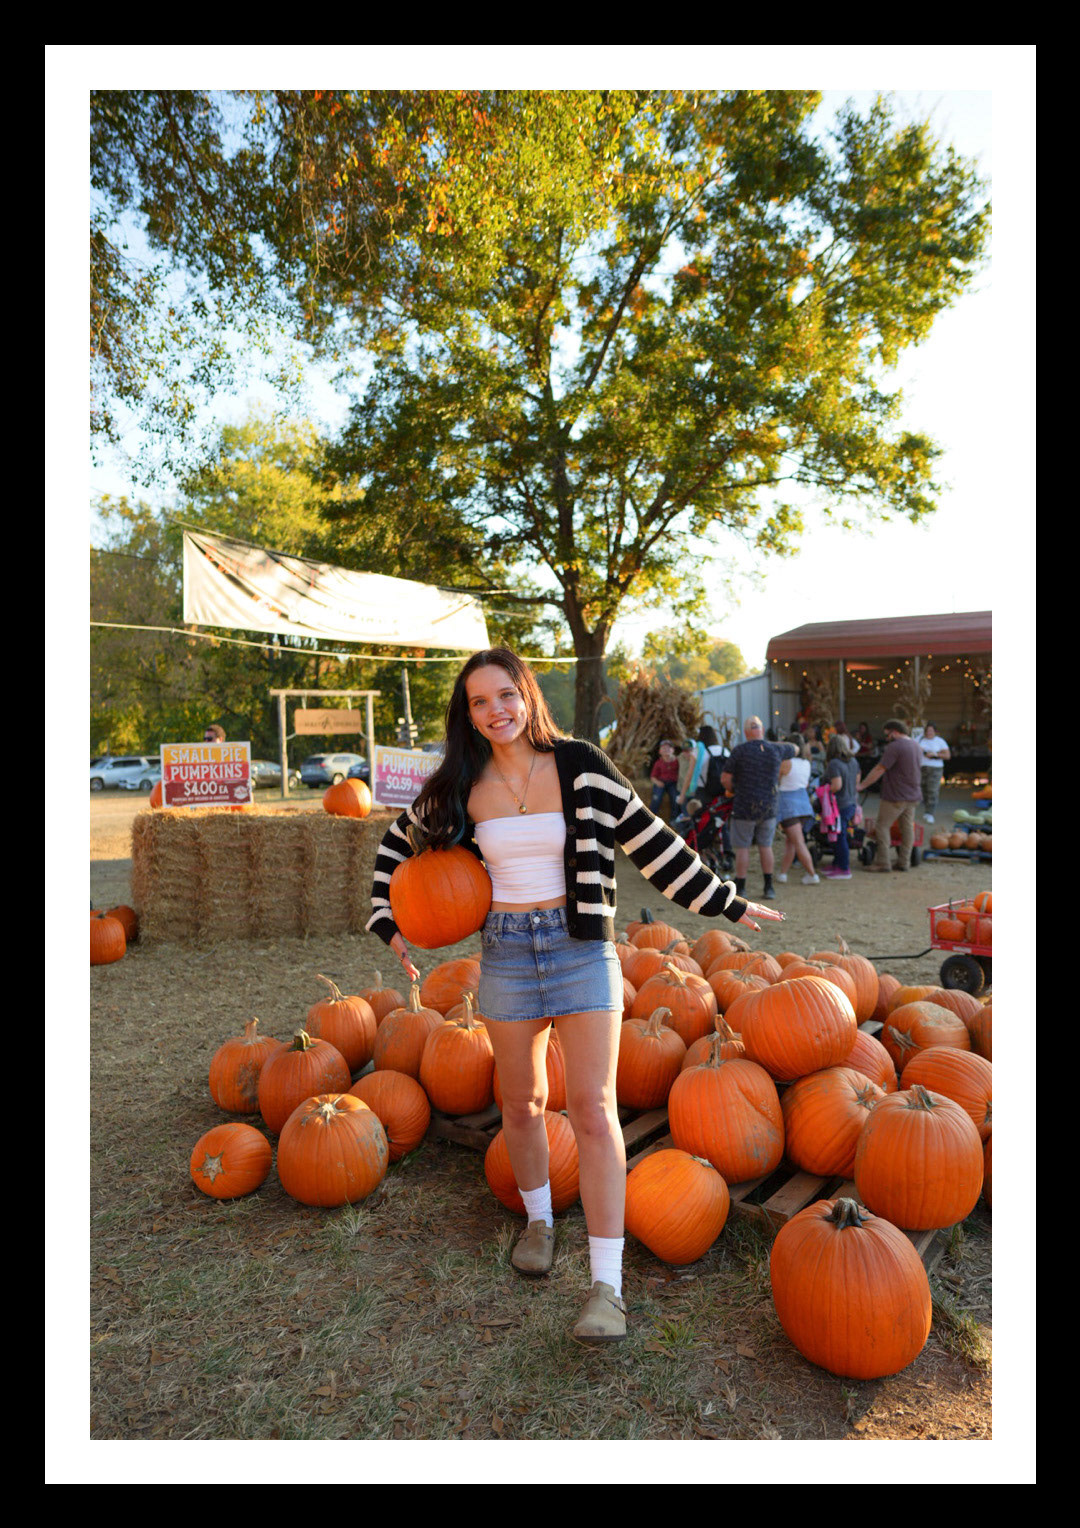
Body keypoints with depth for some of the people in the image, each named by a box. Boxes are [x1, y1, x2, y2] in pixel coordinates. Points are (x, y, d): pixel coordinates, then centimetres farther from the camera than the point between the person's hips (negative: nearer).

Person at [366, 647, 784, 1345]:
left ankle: (607, 1285, 1)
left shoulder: (581, 766, -8)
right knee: (523, 1104, 15)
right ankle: (539, 1220, 41)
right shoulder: (461, 787, -1)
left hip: (583, 948, -2)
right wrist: (389, 923, 7)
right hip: (507, 951, 3)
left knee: (593, 1108, -7)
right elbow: (399, 844, 15)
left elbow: (651, 841, -1)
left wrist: (724, 901, 1)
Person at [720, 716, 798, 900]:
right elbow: (794, 749, 24)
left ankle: (739, 888, 8)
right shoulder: (776, 750, 1)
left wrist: (734, 791, 10)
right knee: (766, 847, 13)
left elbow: (725, 778, -9)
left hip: (744, 808, -3)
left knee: (742, 848, 4)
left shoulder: (739, 750, -9)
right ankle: (769, 888, 17)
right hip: (768, 808, 3)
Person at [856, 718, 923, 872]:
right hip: (913, 794, 9)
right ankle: (904, 862, 16)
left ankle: (883, 862, -3)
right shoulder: (916, 746, 13)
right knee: (907, 828, 11)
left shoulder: (895, 747, -16)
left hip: (895, 796, -9)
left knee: (883, 826, -2)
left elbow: (879, 769, -17)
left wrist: (861, 785, -12)